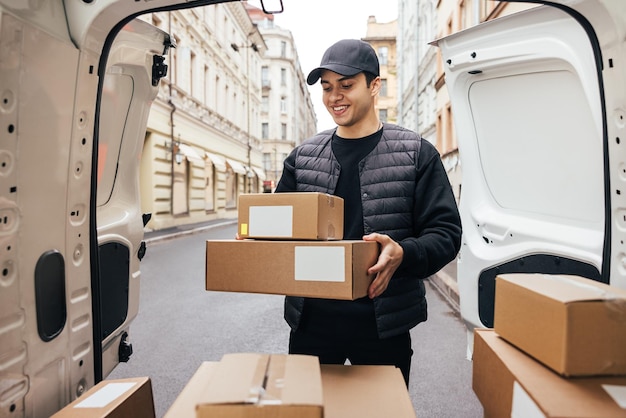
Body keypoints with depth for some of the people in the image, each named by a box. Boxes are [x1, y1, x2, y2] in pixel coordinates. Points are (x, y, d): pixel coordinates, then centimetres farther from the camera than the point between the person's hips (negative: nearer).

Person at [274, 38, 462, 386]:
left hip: (383, 324, -2)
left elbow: (446, 232, -6)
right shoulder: (302, 157, 7)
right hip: (311, 319, 3)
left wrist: (404, 254, -25)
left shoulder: (417, 155, -2)